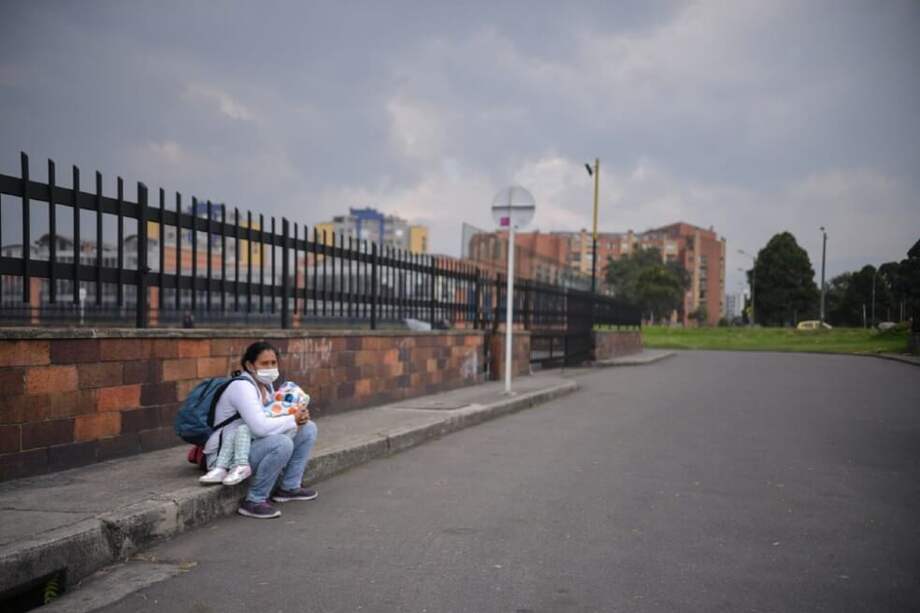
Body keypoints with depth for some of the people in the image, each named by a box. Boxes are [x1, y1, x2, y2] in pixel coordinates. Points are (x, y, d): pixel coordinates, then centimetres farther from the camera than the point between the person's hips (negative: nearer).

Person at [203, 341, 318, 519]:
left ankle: (289, 487, 12)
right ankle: (253, 501, -20)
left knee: (308, 428, 6)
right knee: (282, 443, -34)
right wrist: (293, 420, -20)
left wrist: (299, 416, -9)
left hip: (252, 446, 10)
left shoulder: (266, 385, 6)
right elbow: (260, 427, -33)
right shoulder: (242, 387, -22)